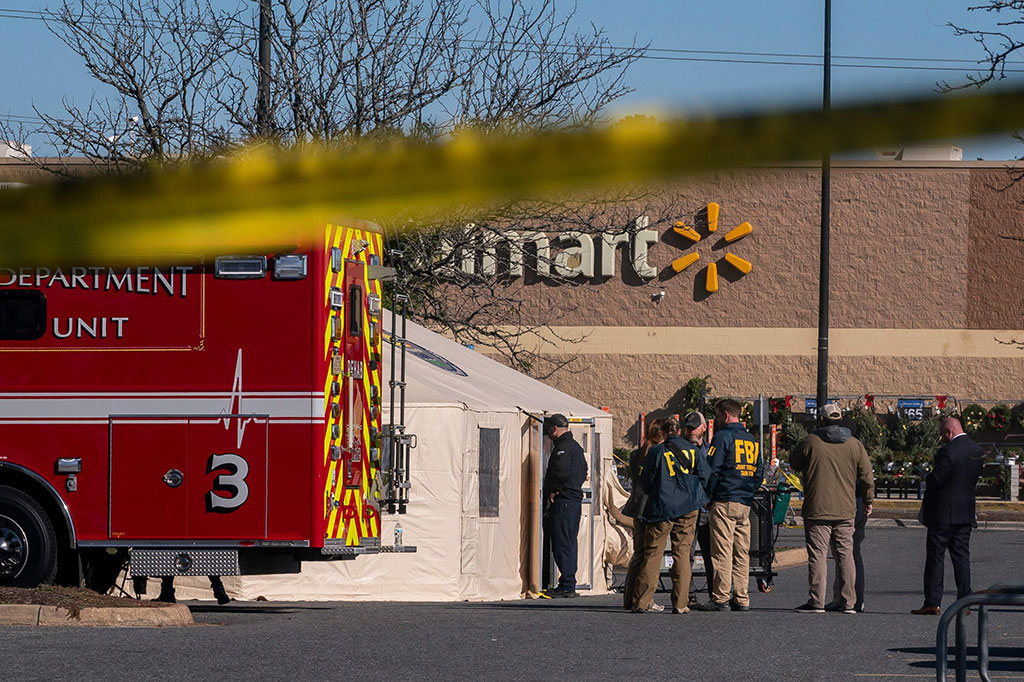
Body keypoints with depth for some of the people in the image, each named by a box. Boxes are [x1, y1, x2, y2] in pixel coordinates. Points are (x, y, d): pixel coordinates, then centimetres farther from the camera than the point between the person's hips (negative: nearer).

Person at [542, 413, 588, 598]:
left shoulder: (563, 447, -13)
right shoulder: (576, 447, 19)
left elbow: (561, 472, -25)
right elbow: (583, 472, 24)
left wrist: (554, 491, -13)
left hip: (563, 500, -10)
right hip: (575, 498, 10)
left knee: (562, 544, -8)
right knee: (569, 543, 13)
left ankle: (566, 586, -10)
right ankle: (569, 585, 15)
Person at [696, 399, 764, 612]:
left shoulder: (722, 437, -7)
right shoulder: (752, 441, 15)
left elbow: (712, 470, -10)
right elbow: (759, 473, 20)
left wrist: (707, 498, -1)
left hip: (724, 502, -7)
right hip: (745, 504, 7)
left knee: (722, 552, -6)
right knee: (741, 553, 8)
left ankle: (720, 598, -9)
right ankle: (741, 599, 7)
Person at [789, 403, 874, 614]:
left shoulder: (810, 442, -5)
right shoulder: (855, 445, 4)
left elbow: (794, 463, 11)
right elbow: (867, 477, 8)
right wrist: (868, 501, 22)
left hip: (817, 509, -3)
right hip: (845, 511, 3)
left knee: (817, 555, -2)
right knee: (845, 555, 9)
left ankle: (816, 601, -5)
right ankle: (848, 602, 9)